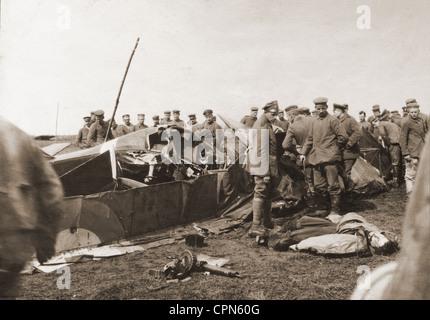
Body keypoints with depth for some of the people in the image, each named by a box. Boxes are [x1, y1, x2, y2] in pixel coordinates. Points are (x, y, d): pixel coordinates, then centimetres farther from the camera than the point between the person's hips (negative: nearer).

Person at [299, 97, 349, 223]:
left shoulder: (332, 120, -4)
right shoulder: (314, 122, 16)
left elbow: (343, 137, -7)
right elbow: (310, 139, 20)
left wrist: (335, 148, 3)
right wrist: (303, 152, 10)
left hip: (330, 158, -6)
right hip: (317, 158, 7)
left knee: (333, 185, -3)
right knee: (319, 186, 9)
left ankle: (335, 212, 2)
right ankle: (322, 209, 20)